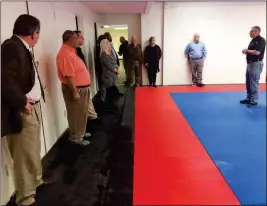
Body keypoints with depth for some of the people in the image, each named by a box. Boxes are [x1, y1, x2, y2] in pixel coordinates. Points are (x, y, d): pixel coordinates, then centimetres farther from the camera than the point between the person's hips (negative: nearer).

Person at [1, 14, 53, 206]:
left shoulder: (23, 48, 13)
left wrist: (31, 101, 2)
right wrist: (22, 102, -15)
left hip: (33, 107, 9)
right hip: (22, 111, -9)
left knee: (34, 150, 23)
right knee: (25, 155, 2)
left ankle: (37, 179, 43)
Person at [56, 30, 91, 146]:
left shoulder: (70, 51, 12)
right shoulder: (65, 54, -21)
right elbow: (68, 76, -27)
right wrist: (75, 92, -25)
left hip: (81, 87, 10)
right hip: (75, 88, -10)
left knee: (82, 113, 20)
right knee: (76, 114, 1)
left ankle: (80, 132, 35)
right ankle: (76, 137, 15)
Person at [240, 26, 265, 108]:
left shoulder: (261, 40, -13)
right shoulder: (253, 40, 16)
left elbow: (257, 52, -23)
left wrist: (247, 50, -8)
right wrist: (246, 51, -2)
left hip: (256, 64, -9)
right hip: (250, 63, 9)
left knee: (254, 83, -6)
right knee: (248, 82, 13)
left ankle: (254, 101, 2)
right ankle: (248, 99, 23)